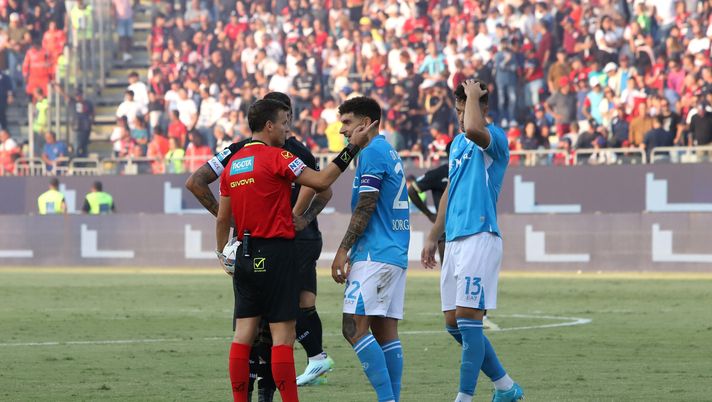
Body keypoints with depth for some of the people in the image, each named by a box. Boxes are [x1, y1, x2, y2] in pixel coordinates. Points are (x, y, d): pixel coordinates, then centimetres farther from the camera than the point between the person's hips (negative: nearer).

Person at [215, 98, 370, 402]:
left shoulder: (233, 163, 11)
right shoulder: (277, 157, -10)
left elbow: (223, 218, 15)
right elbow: (321, 181, -12)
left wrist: (222, 253, 25)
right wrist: (353, 147, -8)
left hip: (245, 256, 7)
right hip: (276, 254, -7)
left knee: (244, 333, 6)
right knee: (283, 335, -6)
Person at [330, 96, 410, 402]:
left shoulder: (372, 152, -9)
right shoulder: (390, 153, 20)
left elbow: (365, 208, -15)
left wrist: (343, 250, -12)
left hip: (375, 255, -10)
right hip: (396, 254, 10)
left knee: (354, 328, -12)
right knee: (386, 331, 7)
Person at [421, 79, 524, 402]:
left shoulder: (495, 140, -8)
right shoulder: (457, 144, 19)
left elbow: (474, 129, -32)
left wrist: (473, 94, -16)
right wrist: (433, 237, 26)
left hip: (480, 239, -9)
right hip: (454, 241, 9)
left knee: (467, 320, -13)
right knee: (453, 325, 8)